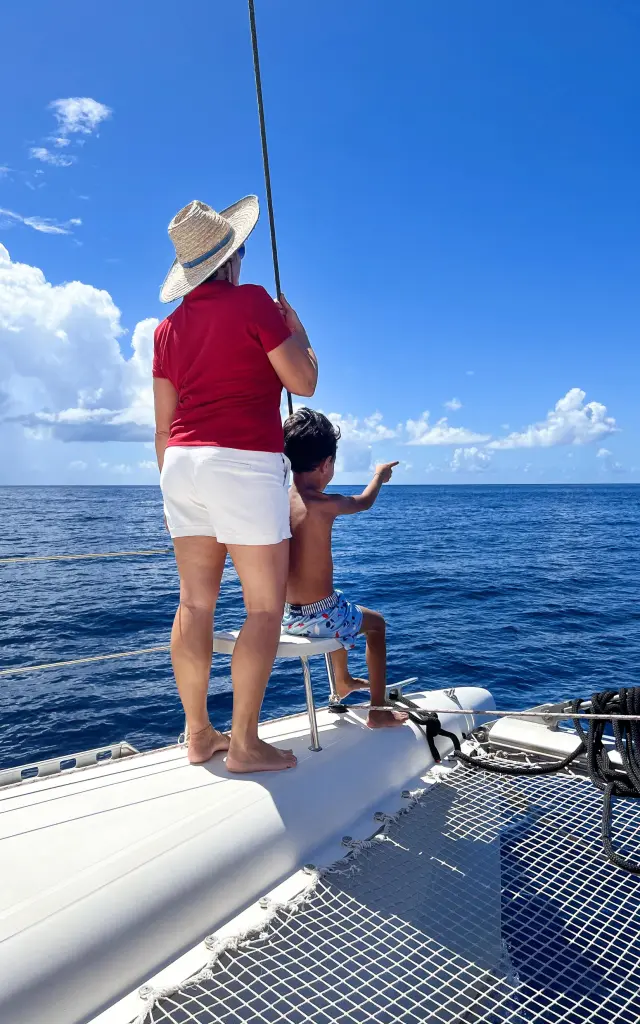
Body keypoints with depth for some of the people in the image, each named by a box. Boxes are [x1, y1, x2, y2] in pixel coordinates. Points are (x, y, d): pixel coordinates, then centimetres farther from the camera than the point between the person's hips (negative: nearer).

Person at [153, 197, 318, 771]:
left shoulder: (171, 325, 14)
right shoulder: (252, 302, -4)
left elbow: (164, 423, 14)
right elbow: (303, 382, -5)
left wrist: (173, 489, 21)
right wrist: (298, 331, 13)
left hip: (183, 464, 7)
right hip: (244, 465, -7)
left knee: (195, 603, 9)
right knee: (266, 606, 0)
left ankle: (199, 735, 19)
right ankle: (244, 745, 4)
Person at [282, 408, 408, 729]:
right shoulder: (323, 504, -18)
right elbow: (364, 501, 3)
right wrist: (380, 474, 21)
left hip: (286, 616, 7)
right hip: (320, 616, -6)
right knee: (376, 623, 23)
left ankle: (343, 681, 59)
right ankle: (378, 711, 25)